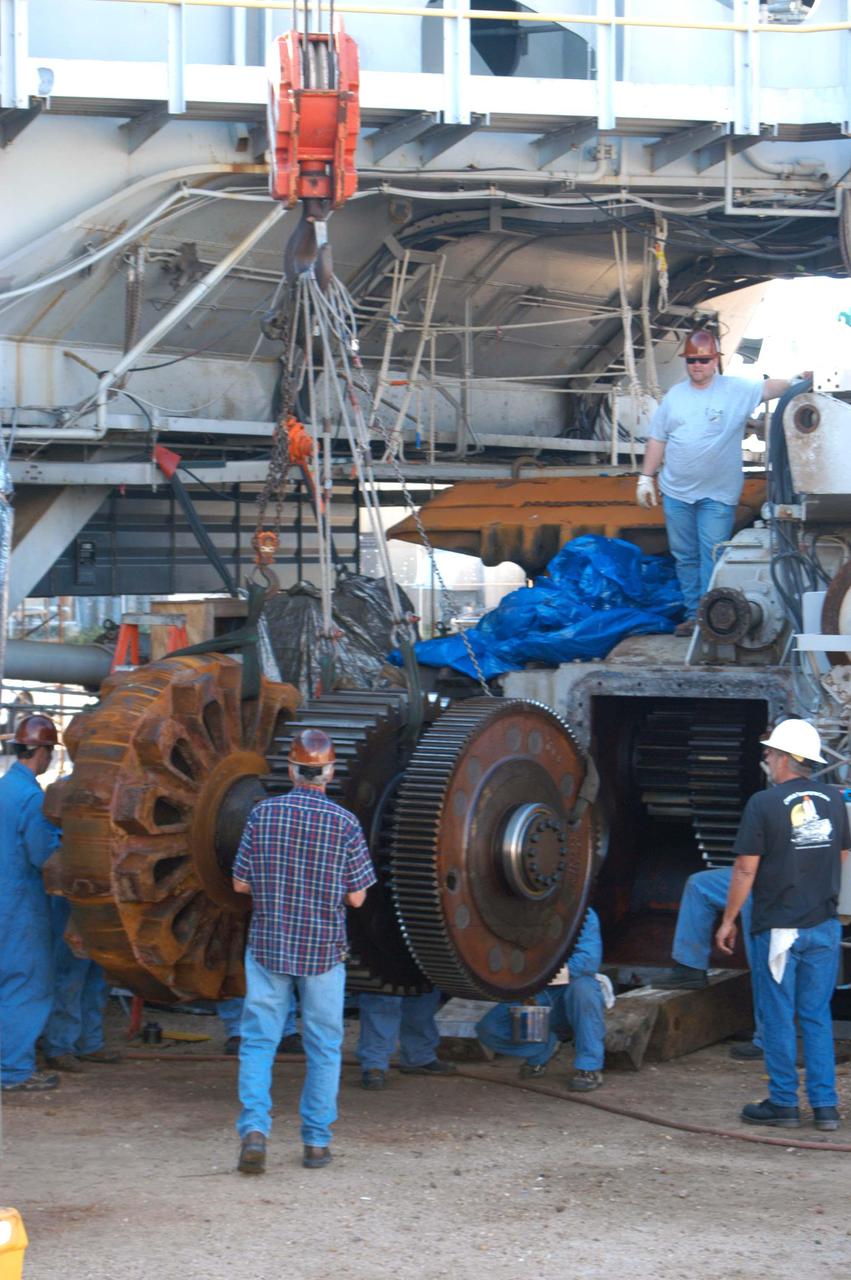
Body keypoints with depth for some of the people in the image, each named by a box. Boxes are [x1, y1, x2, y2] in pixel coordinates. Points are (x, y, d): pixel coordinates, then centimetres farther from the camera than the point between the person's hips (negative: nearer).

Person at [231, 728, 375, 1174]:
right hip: (323, 950, -1)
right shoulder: (344, 823, -8)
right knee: (323, 1048, 11)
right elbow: (356, 896, -5)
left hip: (267, 946, 1)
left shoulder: (263, 814, -4)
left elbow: (241, 883, 0)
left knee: (258, 1041, 4)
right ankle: (316, 1141, 14)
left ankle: (254, 1128, -12)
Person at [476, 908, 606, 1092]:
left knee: (582, 988, -39)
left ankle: (589, 1068, -26)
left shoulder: (583, 915, -11)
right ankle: (546, 1046, 7)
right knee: (488, 1029, -17)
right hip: (535, 996, 3)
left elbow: (589, 959, -25)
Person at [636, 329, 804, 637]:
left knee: (713, 558, -7)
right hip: (676, 493, 4)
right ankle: (693, 614, 18)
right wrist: (646, 478, 10)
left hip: (718, 495, -4)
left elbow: (768, 388, -18)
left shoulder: (736, 390, -3)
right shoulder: (675, 395, 9)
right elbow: (657, 440, 12)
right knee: (684, 557, 9)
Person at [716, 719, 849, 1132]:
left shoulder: (764, 804, -12)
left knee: (778, 1017, 5)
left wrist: (729, 920, -1)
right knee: (817, 1016, 10)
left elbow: (746, 870, -11)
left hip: (778, 926, -5)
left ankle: (783, 1103, 9)